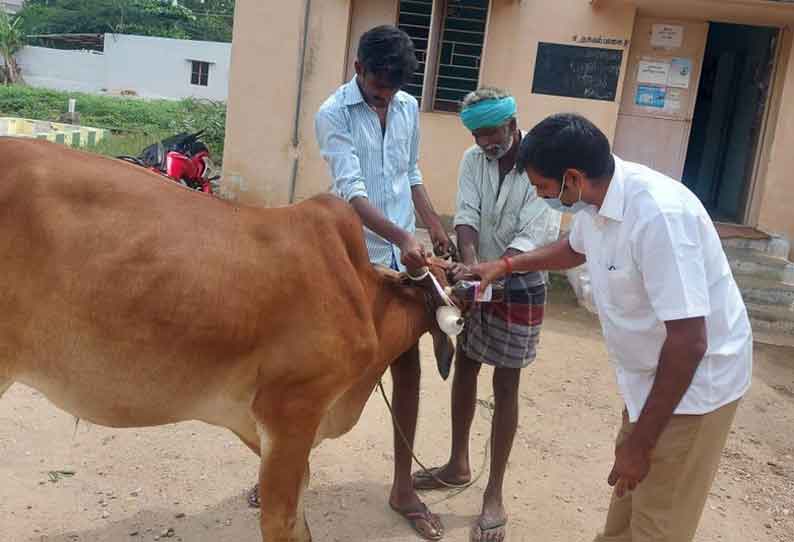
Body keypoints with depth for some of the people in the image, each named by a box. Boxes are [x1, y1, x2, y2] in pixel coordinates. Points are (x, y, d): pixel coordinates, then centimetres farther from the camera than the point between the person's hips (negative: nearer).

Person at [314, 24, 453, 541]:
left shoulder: (409, 108, 7)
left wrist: (434, 226, 11)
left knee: (408, 367, 8)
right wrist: (401, 235, -33)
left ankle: (403, 486, 21)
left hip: (404, 259, 5)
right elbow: (352, 192, -21)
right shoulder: (333, 115, -10)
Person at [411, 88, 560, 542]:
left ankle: (495, 495, 13)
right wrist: (470, 266, -31)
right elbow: (467, 217, -13)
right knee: (464, 370, 14)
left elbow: (533, 237, -24)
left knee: (505, 387, 2)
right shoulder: (473, 160, -2)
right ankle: (458, 465, 34)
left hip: (519, 290, -5)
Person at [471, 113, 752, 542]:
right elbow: (574, 249, 21)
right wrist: (506, 265, 15)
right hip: (651, 374, 8)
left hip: (693, 382, -8)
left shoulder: (659, 215, -33)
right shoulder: (596, 198, -5)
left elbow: (689, 341, -32)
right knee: (626, 503, 25)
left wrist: (641, 442, -25)